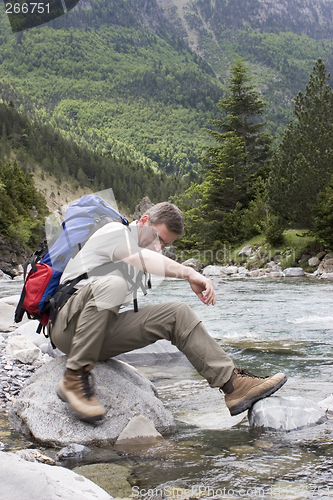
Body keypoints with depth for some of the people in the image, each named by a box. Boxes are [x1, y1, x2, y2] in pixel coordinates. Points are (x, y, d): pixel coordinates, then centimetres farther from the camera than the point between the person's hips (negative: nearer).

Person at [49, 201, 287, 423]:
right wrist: (189, 273, -38)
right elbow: (140, 257, -27)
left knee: (177, 313, -8)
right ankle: (75, 378, -31)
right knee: (112, 284, -37)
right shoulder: (114, 231, -7)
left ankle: (234, 384, -16)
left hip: (102, 334, 8)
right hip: (67, 327, -7)